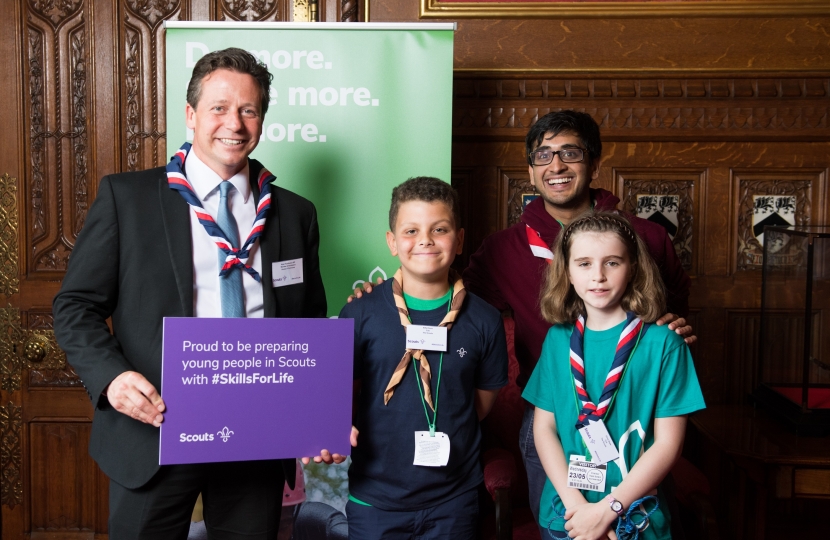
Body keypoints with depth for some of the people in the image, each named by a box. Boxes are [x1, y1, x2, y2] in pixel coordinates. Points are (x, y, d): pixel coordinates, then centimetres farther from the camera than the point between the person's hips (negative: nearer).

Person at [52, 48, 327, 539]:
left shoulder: (294, 213, 7)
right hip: (154, 432, -2)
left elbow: (311, 324, 11)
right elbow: (77, 305, 1)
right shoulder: (125, 196, 0)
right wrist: (111, 376, -17)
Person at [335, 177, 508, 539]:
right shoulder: (360, 315, -8)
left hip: (454, 499, 1)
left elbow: (482, 402, 5)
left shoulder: (484, 321, -4)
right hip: (374, 498, -1)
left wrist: (444, 435, -5)